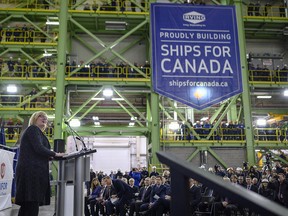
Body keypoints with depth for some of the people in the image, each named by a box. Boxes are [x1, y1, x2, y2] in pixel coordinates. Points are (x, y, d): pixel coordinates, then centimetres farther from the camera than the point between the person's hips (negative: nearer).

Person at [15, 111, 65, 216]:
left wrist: (50, 156, 12)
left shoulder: (37, 132, 27)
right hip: (31, 171, -10)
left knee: (27, 205, 6)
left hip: (33, 171, 10)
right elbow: (38, 148, -15)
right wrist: (55, 154, -4)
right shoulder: (33, 129, -2)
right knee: (32, 204, -14)